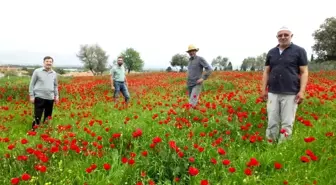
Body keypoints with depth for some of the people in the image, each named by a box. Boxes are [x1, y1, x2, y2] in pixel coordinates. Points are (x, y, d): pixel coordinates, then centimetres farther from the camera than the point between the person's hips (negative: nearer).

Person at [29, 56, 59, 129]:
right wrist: (31, 95, -4)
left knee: (48, 117, 12)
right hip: (39, 97, -4)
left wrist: (56, 95, 12)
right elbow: (32, 84, 1)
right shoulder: (37, 71, -2)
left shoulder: (54, 73, 10)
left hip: (50, 98, 4)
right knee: (37, 116, -4)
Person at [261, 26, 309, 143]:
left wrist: (302, 91, -10)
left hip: (291, 94, -3)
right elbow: (266, 72, 14)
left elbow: (304, 72, -1)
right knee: (272, 123, 5)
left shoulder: (299, 51, 1)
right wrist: (263, 89, 6)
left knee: (287, 123, 0)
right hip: (273, 93, 3)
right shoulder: (271, 52, 12)